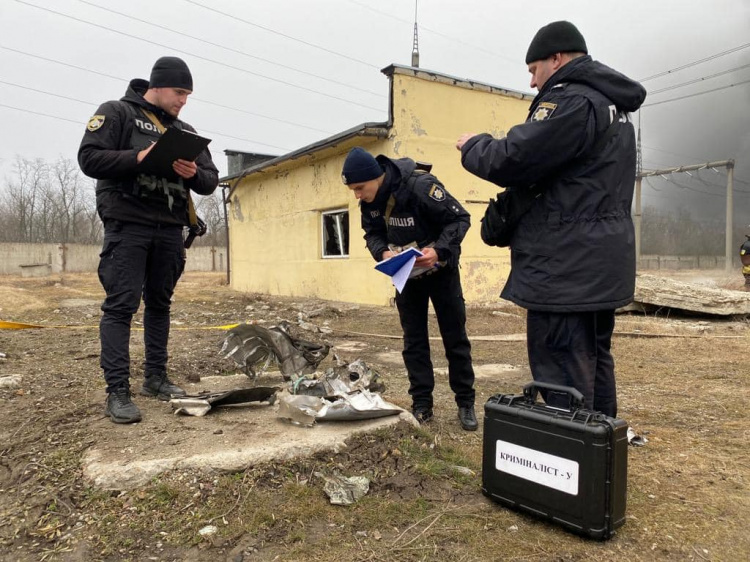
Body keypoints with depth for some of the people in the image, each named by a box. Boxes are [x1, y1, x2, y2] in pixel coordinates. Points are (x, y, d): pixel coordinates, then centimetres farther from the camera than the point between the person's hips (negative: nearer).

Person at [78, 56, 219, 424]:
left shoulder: (185, 131, 17)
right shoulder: (117, 113, 4)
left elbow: (211, 182, 13)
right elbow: (89, 158, -7)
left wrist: (194, 173, -10)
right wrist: (139, 157, -21)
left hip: (169, 229, 5)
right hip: (128, 225, -5)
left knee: (159, 304, 9)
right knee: (121, 306, -8)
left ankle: (156, 378, 18)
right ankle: (117, 392, -6)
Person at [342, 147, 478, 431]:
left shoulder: (420, 186, -30)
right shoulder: (369, 200, -10)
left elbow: (459, 218, -24)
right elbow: (372, 233, 1)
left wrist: (439, 250, -37)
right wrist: (383, 252, -21)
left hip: (440, 270, -5)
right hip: (406, 274, 5)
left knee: (455, 337, 4)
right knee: (414, 340, 6)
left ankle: (466, 403, 15)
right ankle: (422, 403, 15)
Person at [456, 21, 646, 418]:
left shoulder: (572, 101, -14)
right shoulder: (611, 104, 20)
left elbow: (512, 159, -20)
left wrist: (473, 145, -1)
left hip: (566, 268, -11)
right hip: (600, 264, 11)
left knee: (563, 378, -5)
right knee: (594, 363, 18)